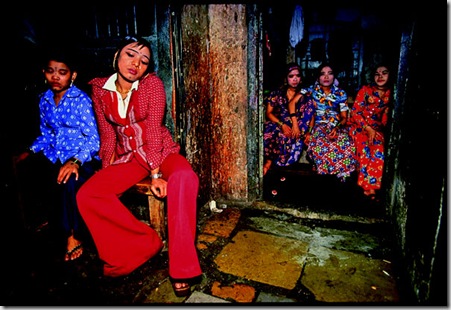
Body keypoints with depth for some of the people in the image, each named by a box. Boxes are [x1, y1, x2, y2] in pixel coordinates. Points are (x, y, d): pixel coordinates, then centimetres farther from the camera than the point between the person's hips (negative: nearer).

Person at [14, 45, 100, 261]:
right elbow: (46, 135, 20)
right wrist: (29, 152, 4)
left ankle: (74, 236, -11)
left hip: (83, 158, -6)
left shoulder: (81, 100, -9)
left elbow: (93, 139, -15)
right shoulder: (44, 100, 11)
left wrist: (76, 161, -29)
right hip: (55, 157, 7)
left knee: (70, 181, -36)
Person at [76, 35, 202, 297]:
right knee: (86, 195, -19)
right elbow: (107, 135, 6)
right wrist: (106, 172, -2)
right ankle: (147, 243, -6)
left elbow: (154, 130, -16)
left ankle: (181, 268, -24)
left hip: (161, 152, -3)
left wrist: (155, 174, -21)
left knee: (184, 178, -36)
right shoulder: (100, 89, 1)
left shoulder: (152, 83, -9)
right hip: (128, 157, 4)